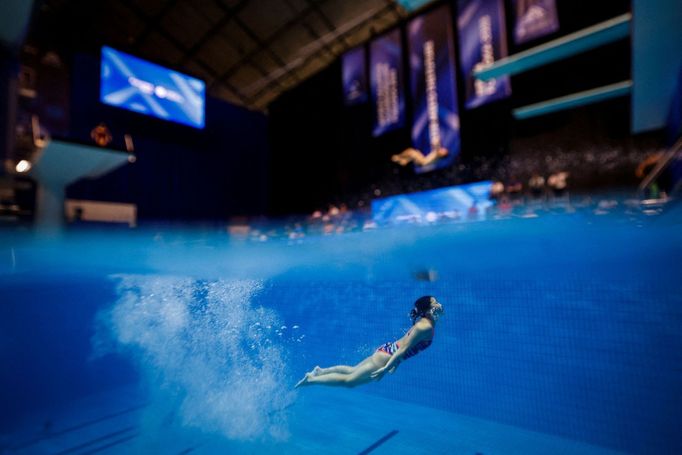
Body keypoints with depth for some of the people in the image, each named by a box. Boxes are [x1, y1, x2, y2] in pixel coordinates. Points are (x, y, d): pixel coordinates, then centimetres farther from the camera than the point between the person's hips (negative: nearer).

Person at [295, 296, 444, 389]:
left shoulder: (425, 322, 7)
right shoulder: (426, 327, -23)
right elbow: (404, 348, -25)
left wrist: (395, 362, 23)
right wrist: (386, 368, -23)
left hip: (387, 350, 9)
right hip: (387, 356, -9)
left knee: (352, 370, 23)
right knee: (349, 381, 2)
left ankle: (320, 371, 32)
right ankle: (311, 379, 9)